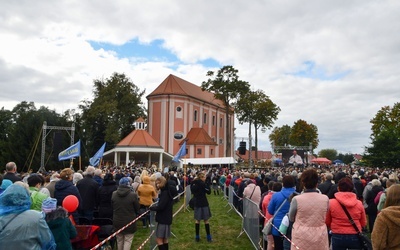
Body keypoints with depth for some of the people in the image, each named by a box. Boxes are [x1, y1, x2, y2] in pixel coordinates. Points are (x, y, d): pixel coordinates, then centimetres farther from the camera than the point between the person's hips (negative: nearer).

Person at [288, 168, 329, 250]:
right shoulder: (325, 199, -7)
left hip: (301, 238, -2)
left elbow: (291, 218, 2)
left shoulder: (296, 199, -14)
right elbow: (325, 218, 9)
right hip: (320, 238, 2)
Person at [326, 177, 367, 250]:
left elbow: (327, 222, 0)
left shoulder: (331, 203, -12)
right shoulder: (359, 203, -7)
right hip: (355, 237, 1)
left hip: (337, 236, -1)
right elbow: (363, 223, 4)